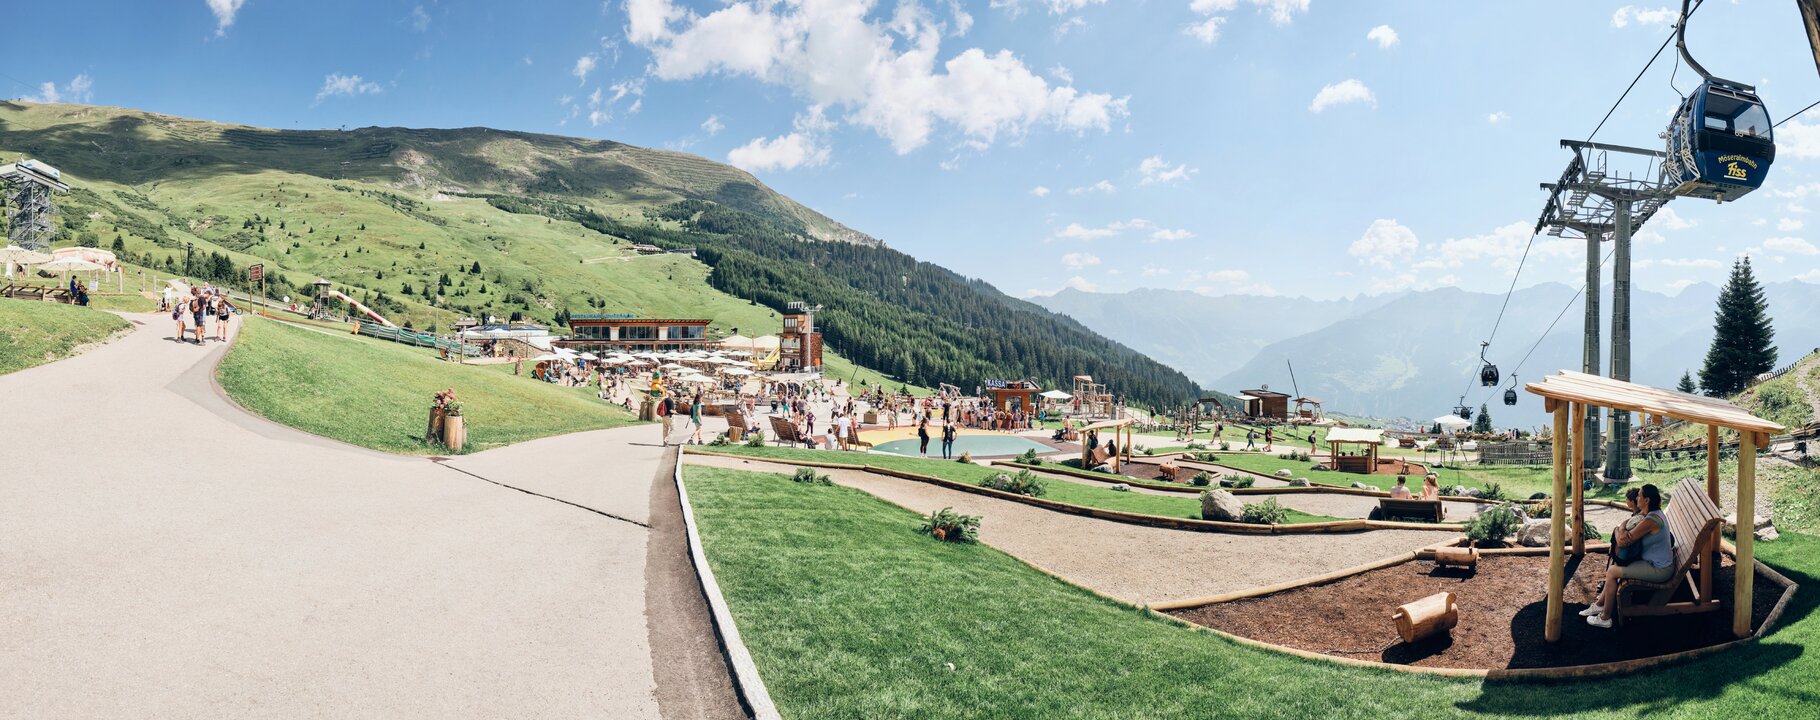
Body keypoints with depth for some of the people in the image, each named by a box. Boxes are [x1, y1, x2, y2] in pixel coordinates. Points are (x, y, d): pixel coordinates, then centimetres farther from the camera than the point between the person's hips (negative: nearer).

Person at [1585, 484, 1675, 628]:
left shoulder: (1650, 520, -28)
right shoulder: (1655, 513, 5)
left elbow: (1622, 542, -26)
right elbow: (1625, 524, 10)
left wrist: (1618, 531, -5)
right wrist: (1622, 531, -13)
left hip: (1659, 570, -10)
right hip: (1659, 563, 10)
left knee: (1612, 572, -8)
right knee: (1615, 566, 14)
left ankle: (1605, 618, 4)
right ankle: (1600, 604, 23)